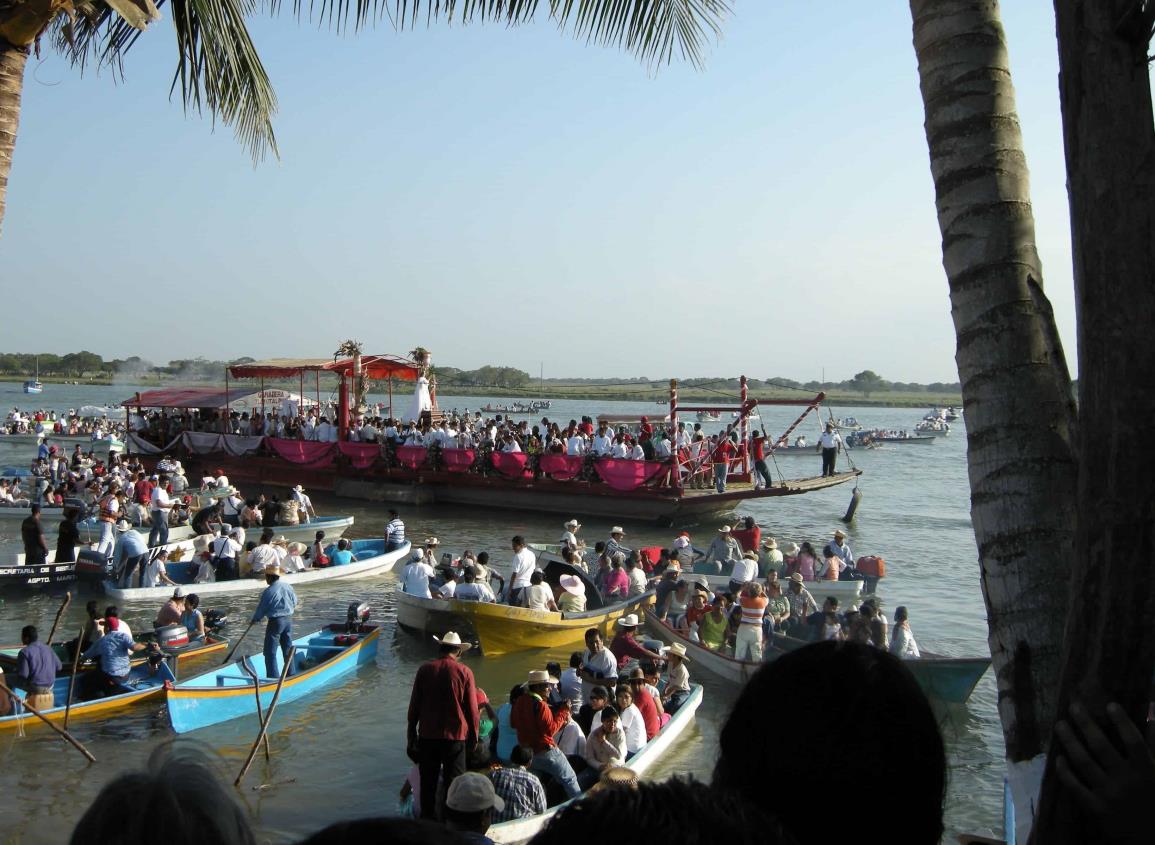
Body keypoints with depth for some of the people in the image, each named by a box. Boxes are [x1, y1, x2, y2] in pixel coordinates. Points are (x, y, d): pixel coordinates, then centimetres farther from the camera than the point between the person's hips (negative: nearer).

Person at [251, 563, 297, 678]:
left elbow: (261, 608, -6)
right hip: (289, 620, 6)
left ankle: (273, 676, 1)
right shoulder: (288, 587, 0)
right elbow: (295, 602, 9)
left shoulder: (268, 591, -17)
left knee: (270, 651, 3)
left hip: (275, 621, -6)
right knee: (288, 648, 18)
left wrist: (255, 619, 11)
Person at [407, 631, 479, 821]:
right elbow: (472, 711, -4)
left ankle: (427, 818, 20)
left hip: (428, 736, 2)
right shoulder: (464, 672, -7)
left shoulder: (425, 669, -2)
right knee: (454, 783, 8)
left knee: (428, 783, 13)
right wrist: (473, 738, 8)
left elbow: (414, 706, 3)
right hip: (455, 737, -2)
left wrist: (411, 736, 13)